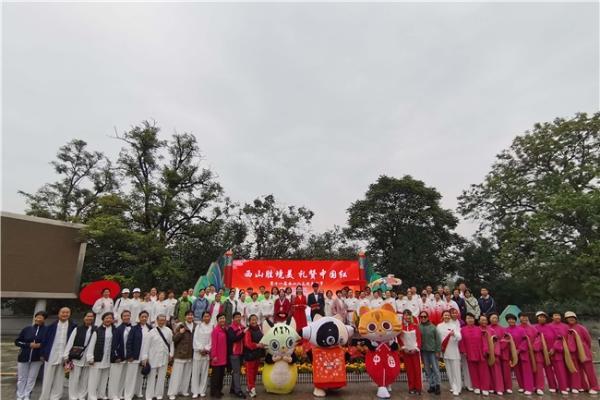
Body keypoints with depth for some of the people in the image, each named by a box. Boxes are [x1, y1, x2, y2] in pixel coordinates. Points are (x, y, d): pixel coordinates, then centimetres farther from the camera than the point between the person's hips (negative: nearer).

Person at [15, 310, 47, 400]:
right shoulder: (27, 329, -3)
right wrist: (29, 345, -13)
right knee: (22, 378, 11)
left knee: (32, 378, 8)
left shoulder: (47, 330, -9)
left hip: (37, 358, -1)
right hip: (24, 357, 1)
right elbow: (17, 342, 1)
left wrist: (40, 345, -20)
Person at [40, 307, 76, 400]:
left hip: (64, 356, 0)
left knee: (59, 379, 8)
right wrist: (42, 354, 1)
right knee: (48, 378, 8)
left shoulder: (73, 327, -2)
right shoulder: (52, 326, 2)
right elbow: (45, 340, 5)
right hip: (51, 356, 1)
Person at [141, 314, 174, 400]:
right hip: (153, 357, -3)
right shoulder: (152, 331, -9)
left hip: (164, 357, 3)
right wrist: (144, 357, -11)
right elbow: (145, 344, -9)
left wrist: (171, 353, 6)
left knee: (161, 377, 11)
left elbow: (171, 342, 8)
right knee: (151, 377, 7)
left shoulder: (168, 331, 1)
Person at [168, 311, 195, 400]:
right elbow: (174, 339, -9)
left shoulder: (196, 327, 4)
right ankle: (172, 393, 6)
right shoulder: (180, 326, -8)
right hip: (180, 353, -4)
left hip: (190, 354, 4)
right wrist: (180, 333, -24)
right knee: (177, 373, -1)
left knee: (187, 373, 13)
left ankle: (184, 390, 25)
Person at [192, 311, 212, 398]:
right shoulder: (198, 326, 3)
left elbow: (211, 340, 0)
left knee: (205, 372, 4)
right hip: (198, 351, 0)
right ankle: (195, 391, 7)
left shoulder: (212, 327, 2)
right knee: (196, 372, 0)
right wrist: (200, 349, -9)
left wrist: (206, 349, -9)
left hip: (207, 352, 0)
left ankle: (202, 391, 13)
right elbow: (195, 339, -2)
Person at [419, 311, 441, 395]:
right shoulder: (418, 327, -1)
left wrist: (438, 351, -5)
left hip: (432, 351, -2)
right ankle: (431, 385, 19)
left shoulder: (432, 327, -3)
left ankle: (437, 386, 10)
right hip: (423, 351, 2)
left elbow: (437, 340, -2)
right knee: (427, 370, 9)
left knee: (435, 368, -1)